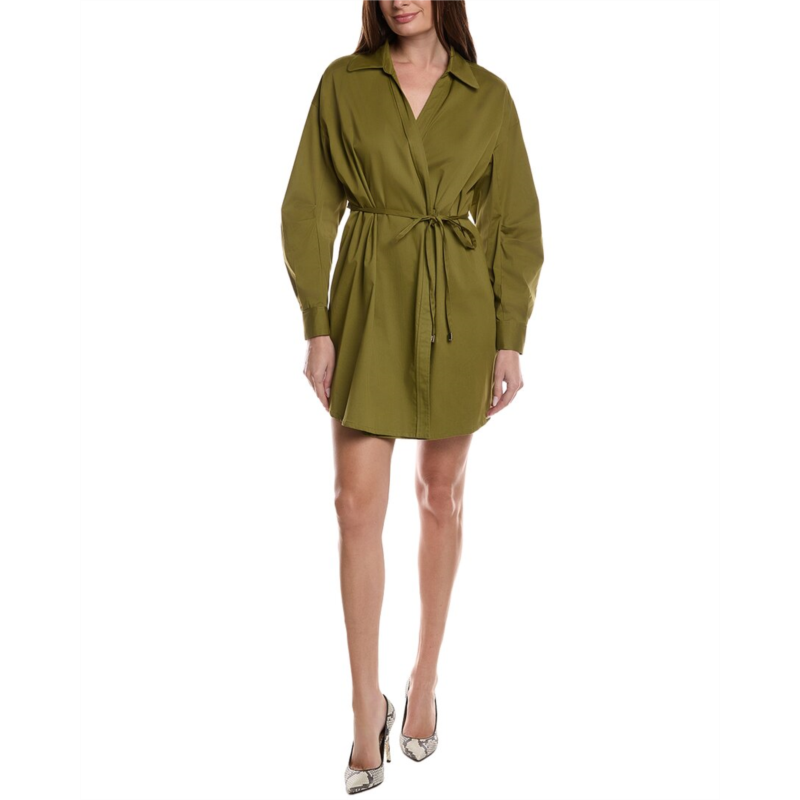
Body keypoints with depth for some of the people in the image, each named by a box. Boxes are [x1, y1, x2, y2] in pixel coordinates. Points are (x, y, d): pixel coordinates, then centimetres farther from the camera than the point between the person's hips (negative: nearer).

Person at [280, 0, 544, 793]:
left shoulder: (488, 95, 3)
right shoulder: (343, 83, 3)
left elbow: (516, 224, 3)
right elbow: (309, 210, 1)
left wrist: (511, 338, -5)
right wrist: (317, 327, -6)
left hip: (457, 314, 1)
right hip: (369, 308, 0)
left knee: (441, 496, 10)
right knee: (358, 504, -3)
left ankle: (425, 683, 29)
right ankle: (368, 709, 13)